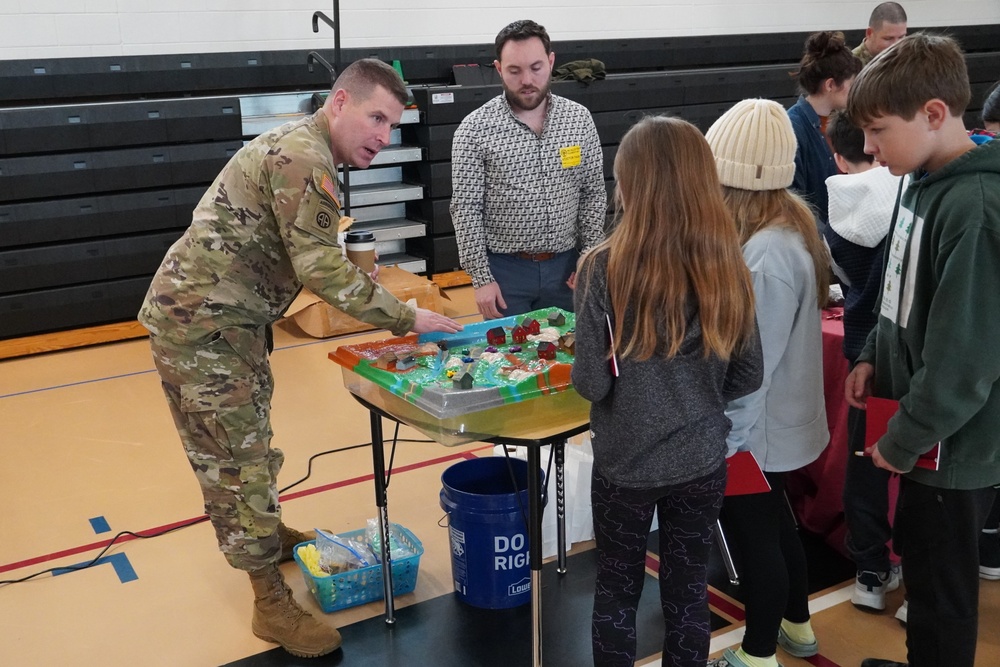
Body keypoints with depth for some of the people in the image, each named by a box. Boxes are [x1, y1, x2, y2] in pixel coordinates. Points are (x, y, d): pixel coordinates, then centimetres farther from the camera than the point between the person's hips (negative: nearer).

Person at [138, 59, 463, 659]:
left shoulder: (299, 148, 13)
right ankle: (273, 604, 6)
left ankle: (266, 533, 43)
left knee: (247, 439, 24)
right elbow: (321, 267, -24)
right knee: (236, 456, -3)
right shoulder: (304, 159, -20)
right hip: (200, 322, -10)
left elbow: (305, 261, 15)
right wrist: (406, 319, -19)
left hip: (227, 318, 10)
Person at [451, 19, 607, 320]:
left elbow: (593, 195, 5)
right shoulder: (474, 129, -9)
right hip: (504, 269, -3)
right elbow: (466, 210, -9)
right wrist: (481, 278, -12)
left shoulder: (580, 119, 0)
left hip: (564, 266, 3)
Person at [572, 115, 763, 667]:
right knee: (689, 591, 18)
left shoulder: (605, 269, -19)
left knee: (617, 592, 17)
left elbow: (591, 382, -16)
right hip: (702, 461, 3)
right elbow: (748, 376, 1)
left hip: (625, 463, -3)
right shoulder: (726, 267, -8)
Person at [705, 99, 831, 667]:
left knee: (756, 536, 8)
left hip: (755, 433, -9)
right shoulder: (791, 225, 0)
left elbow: (753, 364, -26)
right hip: (781, 422, 9)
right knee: (776, 524, 25)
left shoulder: (768, 255, -29)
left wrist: (726, 439, -19)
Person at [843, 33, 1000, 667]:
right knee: (919, 558, 25)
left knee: (942, 590, 9)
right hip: (919, 430, 9)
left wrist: (903, 440, -16)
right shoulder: (923, 182, 3)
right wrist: (873, 357, 7)